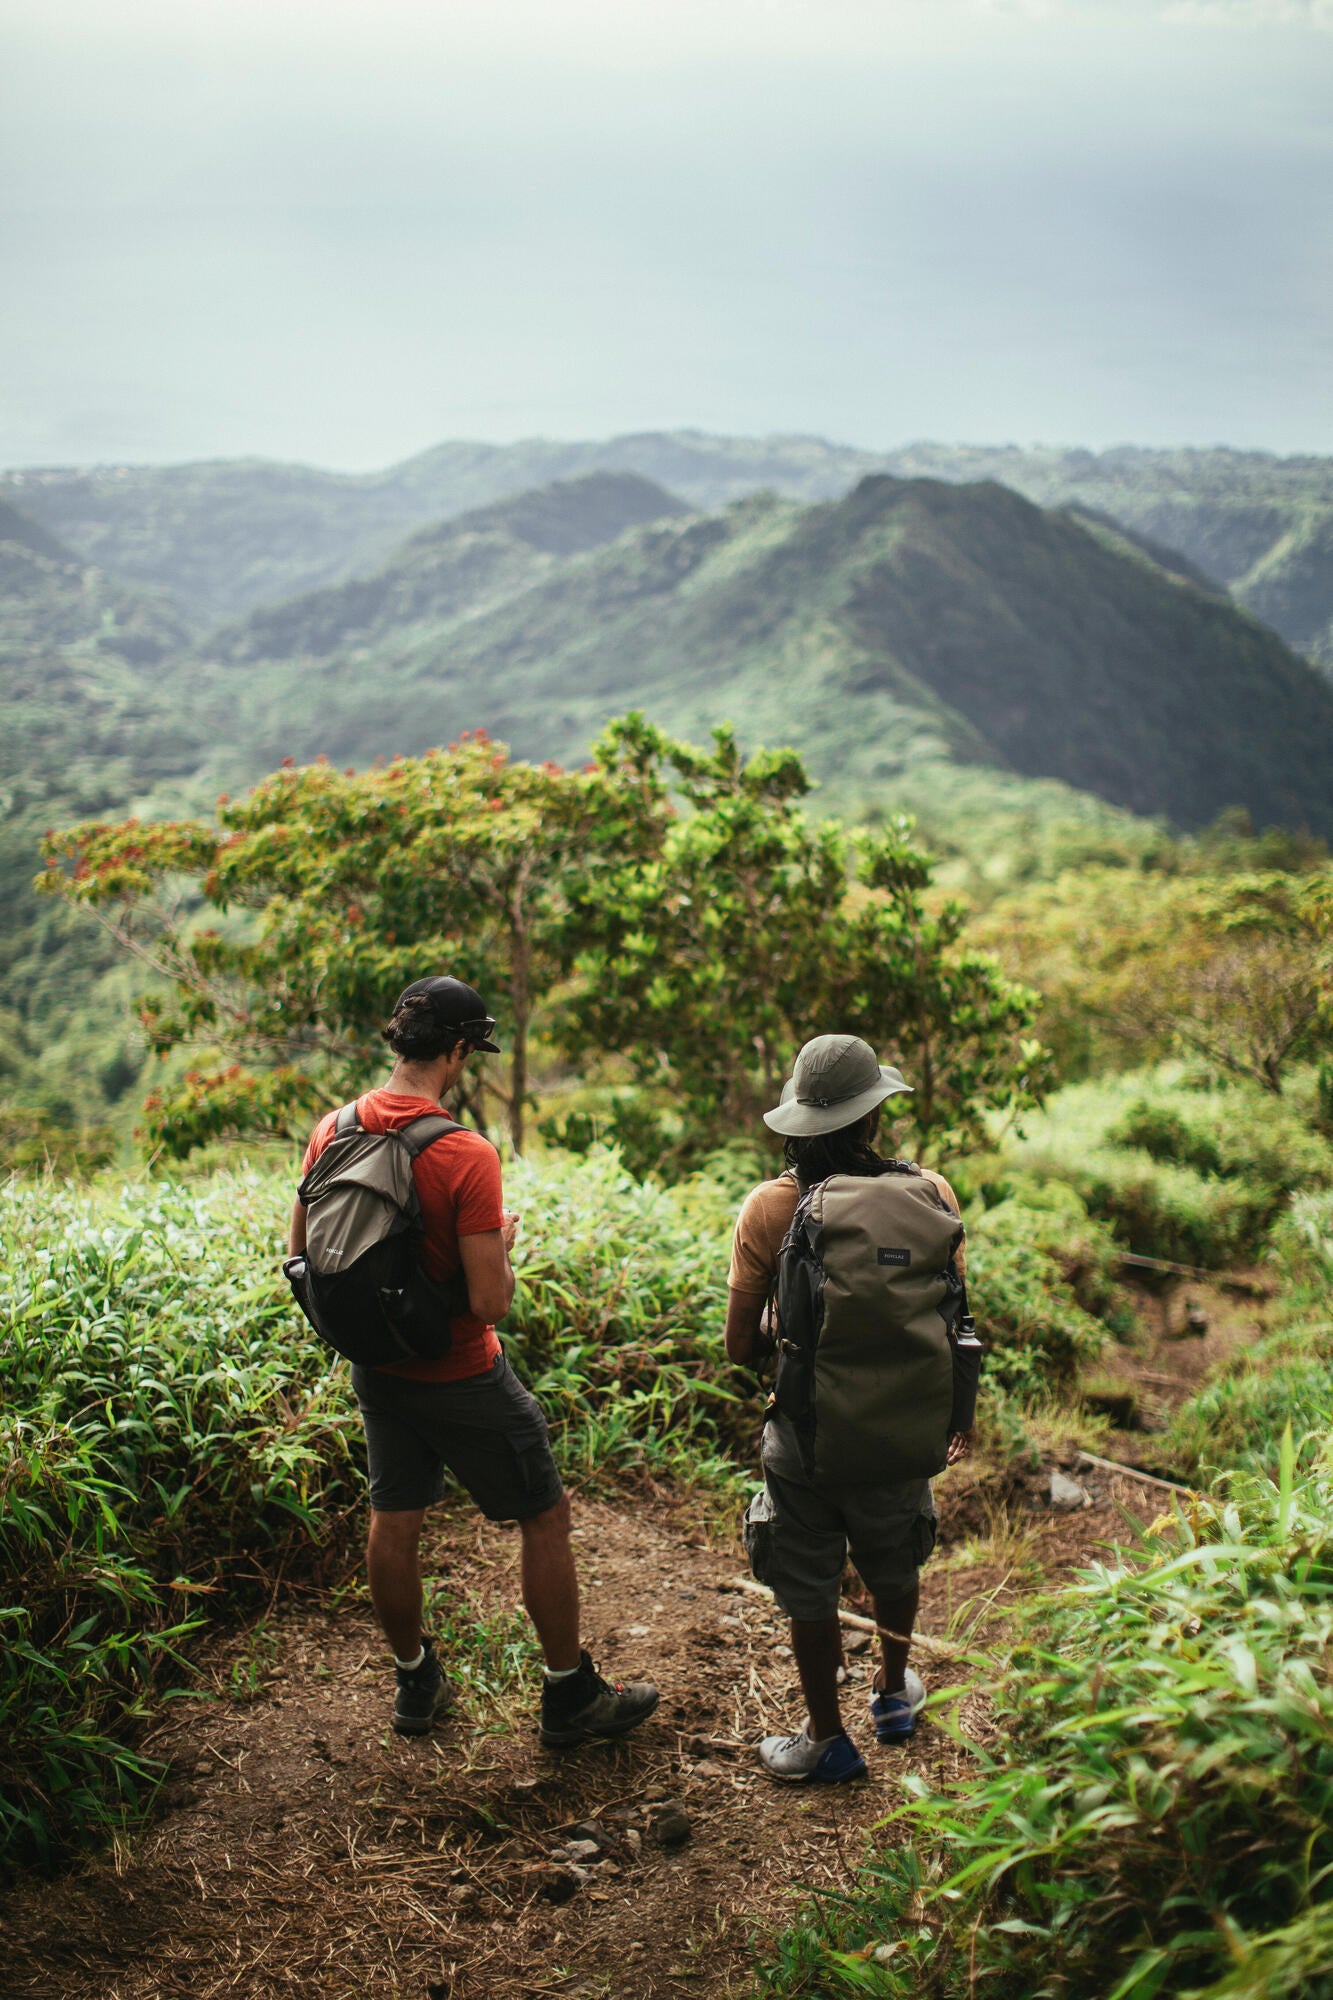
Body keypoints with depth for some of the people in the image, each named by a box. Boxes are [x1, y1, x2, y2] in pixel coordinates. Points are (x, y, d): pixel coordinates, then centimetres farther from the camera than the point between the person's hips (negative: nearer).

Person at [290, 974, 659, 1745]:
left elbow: (302, 1254, 5)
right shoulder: (467, 1156, -26)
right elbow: (492, 1303, -26)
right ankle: (571, 1696, 21)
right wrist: (501, 1244, -8)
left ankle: (415, 1683, 35)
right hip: (460, 1375, -6)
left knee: (394, 1522, 19)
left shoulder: (333, 1131, -6)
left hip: (377, 1367, 6)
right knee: (546, 1516, 10)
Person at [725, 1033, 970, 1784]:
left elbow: (741, 1346, -10)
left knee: (809, 1588, 17)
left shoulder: (768, 1208, -15)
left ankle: (828, 1737, 30)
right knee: (894, 1567, 27)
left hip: (803, 1433, -2)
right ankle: (894, 1693, 49)